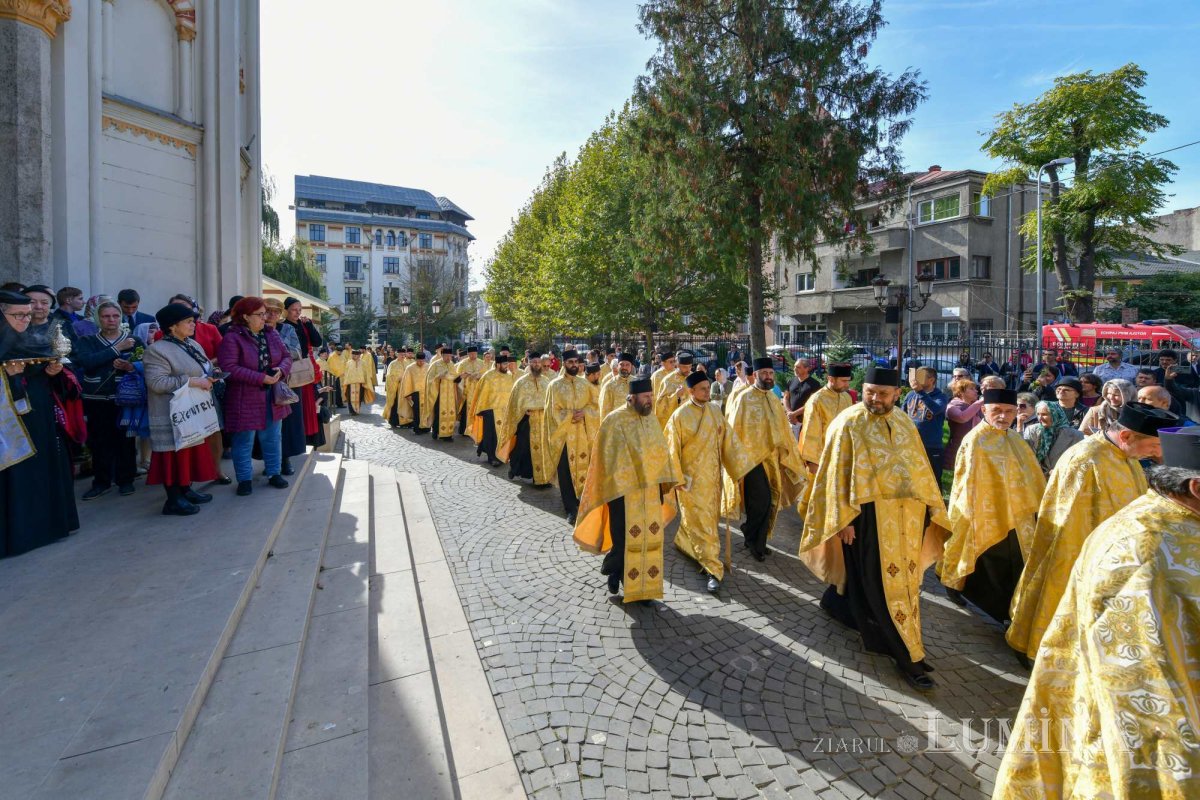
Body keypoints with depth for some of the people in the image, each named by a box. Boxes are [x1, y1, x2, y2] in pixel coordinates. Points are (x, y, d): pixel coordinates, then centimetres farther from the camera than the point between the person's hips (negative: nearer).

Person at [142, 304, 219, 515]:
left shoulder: (193, 345, 11)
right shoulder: (157, 350, -15)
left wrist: (209, 379, -3)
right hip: (173, 415, -8)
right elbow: (156, 383, -23)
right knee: (175, 453, -2)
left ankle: (186, 490, 26)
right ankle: (173, 500, 6)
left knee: (192, 450, 13)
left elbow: (207, 368, 20)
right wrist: (191, 381, -23)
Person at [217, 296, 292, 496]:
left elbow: (286, 357, 10)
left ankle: (274, 473, 27)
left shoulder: (271, 334, 7)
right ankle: (245, 479, 17)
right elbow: (229, 368, -19)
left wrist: (280, 370, -13)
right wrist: (261, 378, -23)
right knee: (244, 441, 5)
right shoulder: (232, 338, -12)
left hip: (272, 397, 5)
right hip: (245, 399, -5)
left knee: (272, 438, 14)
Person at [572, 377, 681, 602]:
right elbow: (612, 458, -13)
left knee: (649, 538, 10)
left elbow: (661, 452, 11)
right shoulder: (614, 421, -13)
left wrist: (664, 483, 7)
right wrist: (619, 488, -16)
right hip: (625, 491, -6)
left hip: (650, 491, 6)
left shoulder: (652, 418, 7)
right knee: (626, 537, 3)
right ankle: (613, 571, 31)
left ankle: (642, 585, 24)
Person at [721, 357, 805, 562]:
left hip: (771, 458, 7)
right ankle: (752, 539, 13)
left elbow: (782, 428, 14)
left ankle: (756, 540, 27)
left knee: (767, 502, 11)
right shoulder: (744, 398, -11)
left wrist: (789, 452, 11)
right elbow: (734, 430, -11)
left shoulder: (773, 400, 10)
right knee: (761, 500, -10)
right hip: (751, 458, -7)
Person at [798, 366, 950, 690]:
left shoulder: (904, 422, 9)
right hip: (869, 514, -7)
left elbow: (920, 466, 15)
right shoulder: (848, 423, -9)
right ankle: (908, 655, 14)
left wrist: (933, 505, 11)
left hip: (907, 512, 7)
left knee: (904, 576, 18)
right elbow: (836, 473, -10)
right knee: (885, 583, 1)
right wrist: (843, 519, -13)